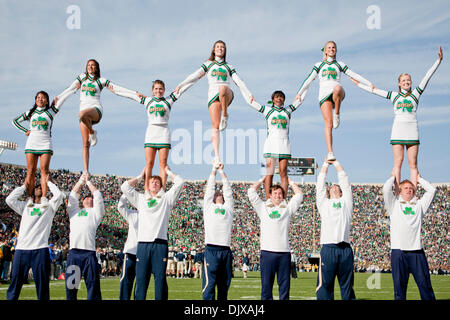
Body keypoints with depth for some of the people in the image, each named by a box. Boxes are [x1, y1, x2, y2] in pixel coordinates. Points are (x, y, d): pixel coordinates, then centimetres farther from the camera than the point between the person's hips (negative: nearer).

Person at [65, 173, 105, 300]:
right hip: (73, 252, 2)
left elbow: (97, 195, 18)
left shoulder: (96, 212, 21)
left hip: (89, 252, -2)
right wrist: (81, 180, 31)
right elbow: (73, 194, 25)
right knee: (71, 285, 1)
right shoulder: (74, 211, 27)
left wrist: (88, 181, 30)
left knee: (93, 285, -4)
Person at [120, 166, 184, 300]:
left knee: (160, 278, -4)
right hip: (143, 243, 1)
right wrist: (140, 176, 26)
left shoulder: (166, 199, 17)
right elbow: (125, 186, 17)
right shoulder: (140, 199, 22)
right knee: (141, 278, -2)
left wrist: (168, 172, 23)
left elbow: (179, 183, 10)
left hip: (160, 244, -1)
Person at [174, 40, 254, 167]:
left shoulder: (229, 67, 24)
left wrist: (249, 95, 7)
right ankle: (216, 156, -14)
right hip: (213, 95, 0)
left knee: (223, 88, -40)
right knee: (215, 126, -12)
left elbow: (239, 82, 18)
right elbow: (195, 76, 14)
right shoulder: (208, 64, 22)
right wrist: (180, 86, 4)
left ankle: (225, 116, -26)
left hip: (227, 95, 0)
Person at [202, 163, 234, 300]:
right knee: (209, 283, -8)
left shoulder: (228, 208, 22)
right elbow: (210, 189, 20)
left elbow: (228, 191, 23)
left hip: (226, 251, 3)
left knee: (224, 283, 4)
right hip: (211, 249, -3)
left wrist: (222, 172, 28)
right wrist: (214, 170, 26)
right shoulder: (208, 206, 17)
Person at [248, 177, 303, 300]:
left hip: (284, 253, 1)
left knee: (284, 286, 2)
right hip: (267, 252, -1)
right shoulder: (263, 208, 16)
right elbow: (251, 191, 15)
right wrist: (264, 179, 25)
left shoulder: (287, 209, 17)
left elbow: (299, 195, 18)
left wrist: (289, 181, 26)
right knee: (266, 285, 0)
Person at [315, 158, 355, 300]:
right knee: (325, 284, -4)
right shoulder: (324, 203, 19)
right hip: (328, 247, -1)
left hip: (345, 249, 1)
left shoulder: (346, 202, 21)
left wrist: (336, 162, 30)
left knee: (347, 285, 4)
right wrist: (326, 163, 29)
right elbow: (320, 182, 21)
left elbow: (344, 180, 23)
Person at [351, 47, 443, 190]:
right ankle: (398, 194, -4)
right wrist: (358, 84, 25)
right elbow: (374, 90, 20)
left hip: (412, 131, 0)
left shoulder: (416, 93, 12)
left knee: (413, 164, -1)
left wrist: (438, 60, 2)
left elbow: (427, 76, 7)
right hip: (398, 130, 0)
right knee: (398, 162, -3)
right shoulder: (394, 95, 13)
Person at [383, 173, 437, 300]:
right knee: (399, 286, 0)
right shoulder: (394, 204, 13)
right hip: (398, 250, -2)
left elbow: (432, 190, 15)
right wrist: (393, 177, 17)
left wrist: (419, 179, 26)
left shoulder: (419, 205, 20)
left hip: (417, 251, 2)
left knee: (425, 285, 1)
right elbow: (386, 188, -1)